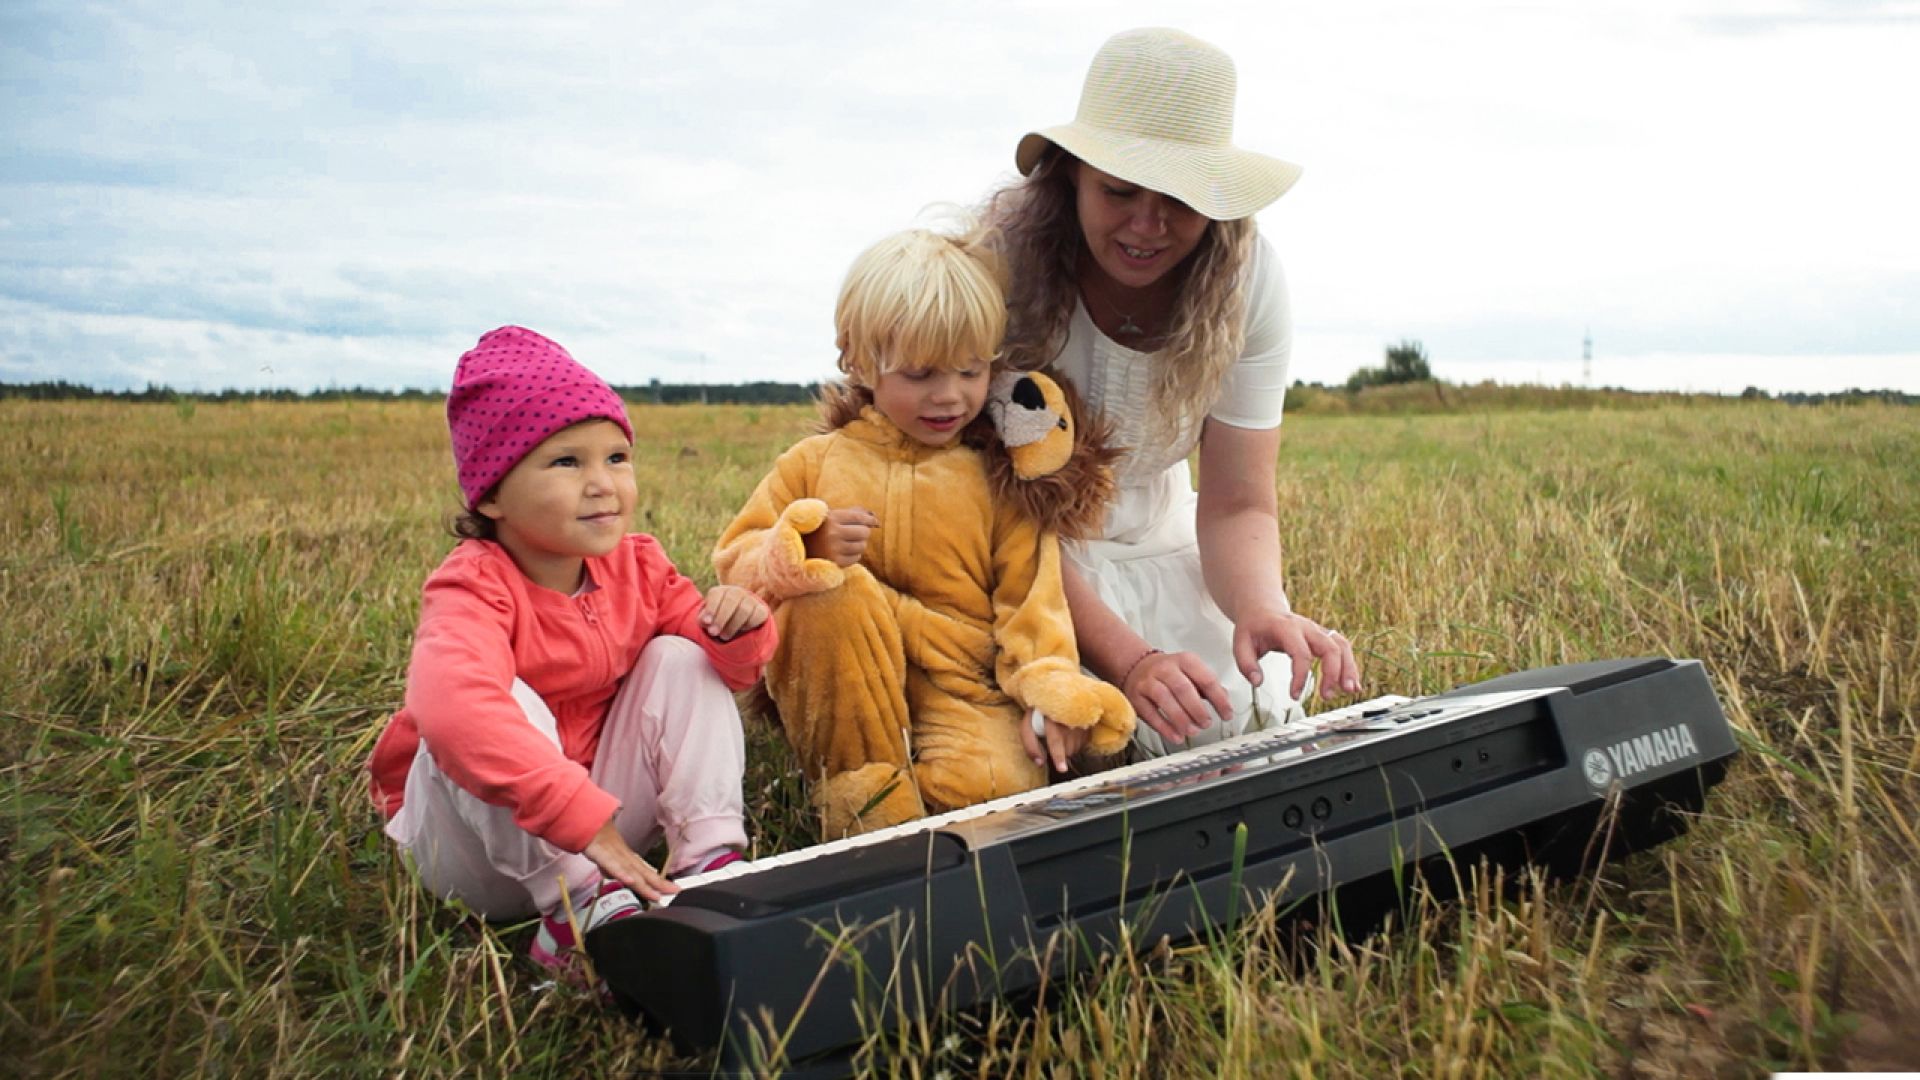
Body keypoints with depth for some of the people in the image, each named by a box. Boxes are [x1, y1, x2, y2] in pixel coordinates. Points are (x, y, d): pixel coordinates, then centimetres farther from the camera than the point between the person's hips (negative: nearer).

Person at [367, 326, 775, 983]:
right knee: (510, 701, -32)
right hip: (474, 838, -5)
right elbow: (450, 704, -47)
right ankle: (574, 904, -34)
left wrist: (738, 628, -24)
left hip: (596, 822, 6)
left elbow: (732, 670, 3)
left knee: (680, 659, -9)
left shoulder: (637, 566, -3)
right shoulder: (473, 587, -24)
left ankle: (709, 859, -21)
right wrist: (581, 817, -54)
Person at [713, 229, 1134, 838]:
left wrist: (1047, 689, -15)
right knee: (834, 592, -31)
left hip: (963, 690, -1)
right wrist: (801, 549, -18)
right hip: (838, 695, 1)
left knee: (993, 781, -32)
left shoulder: (1000, 477, 6)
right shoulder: (817, 462, 6)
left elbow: (1032, 594, 1)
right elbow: (736, 562, 5)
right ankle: (866, 804, -19)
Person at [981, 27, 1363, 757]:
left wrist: (1261, 608, -34)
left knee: (1259, 711, -19)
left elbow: (1237, 505, -11)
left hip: (1154, 543, 4)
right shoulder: (997, 257, -24)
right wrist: (1128, 660, -37)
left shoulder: (1246, 278, -13)